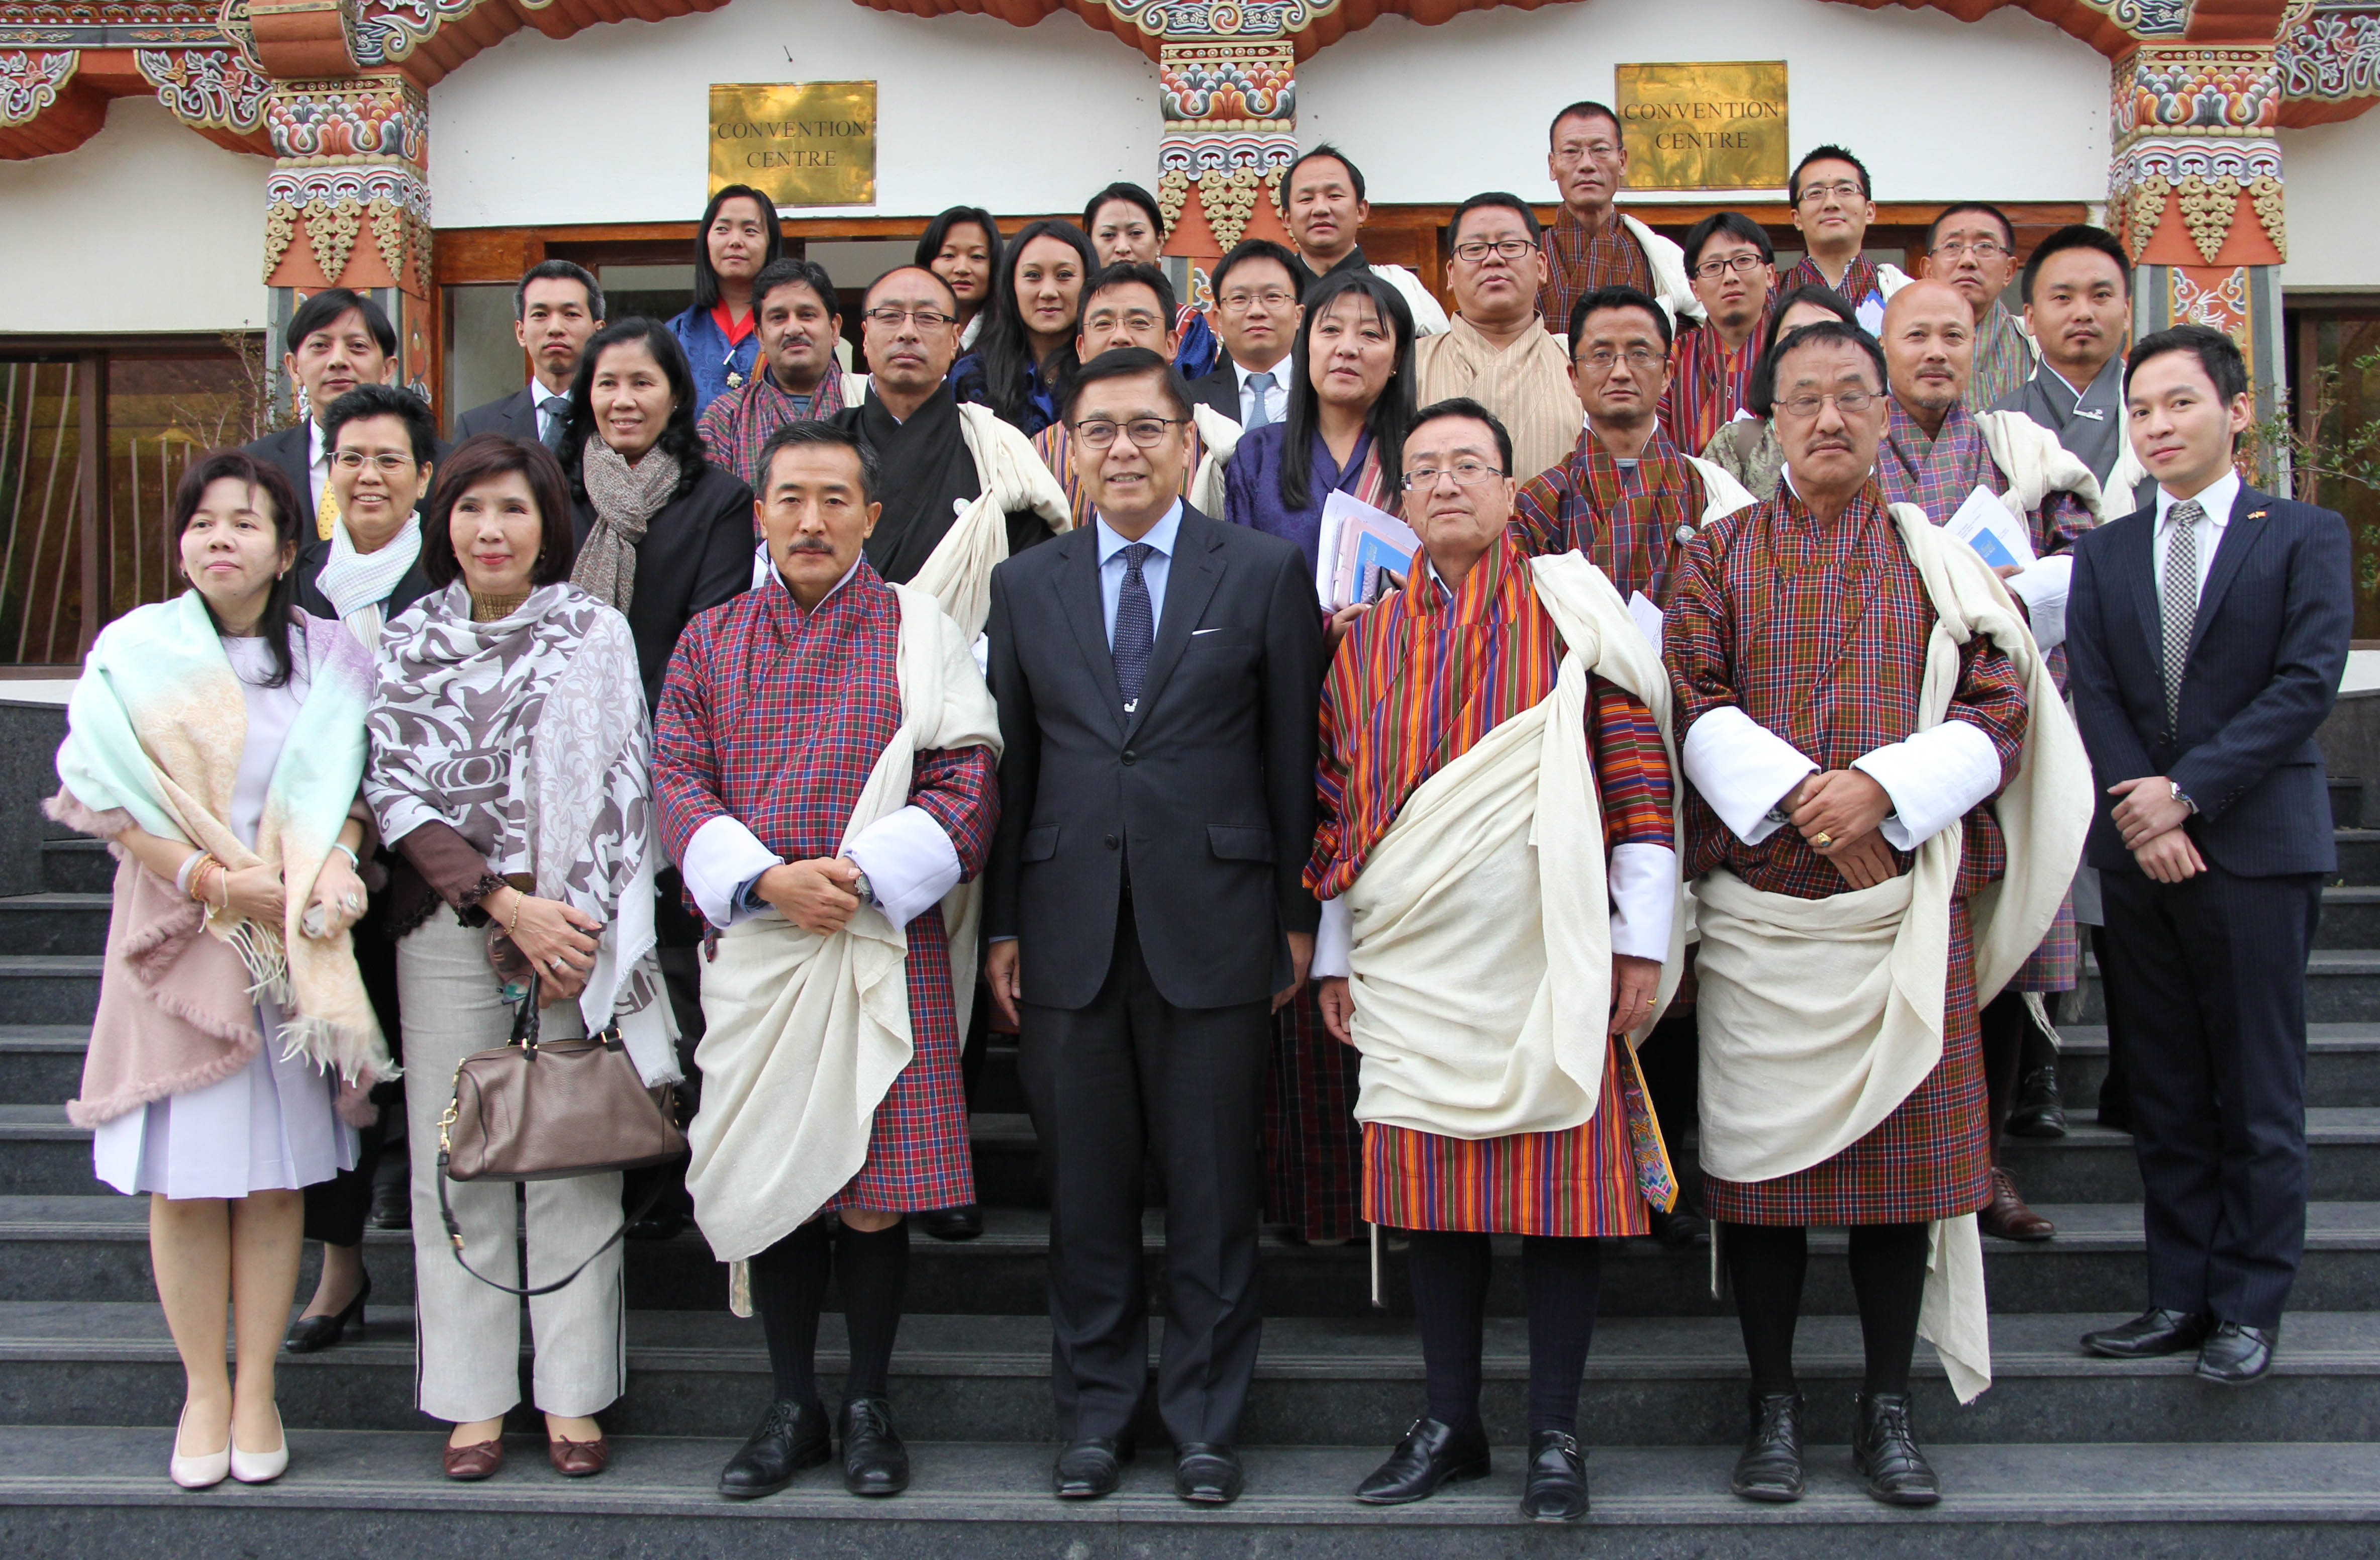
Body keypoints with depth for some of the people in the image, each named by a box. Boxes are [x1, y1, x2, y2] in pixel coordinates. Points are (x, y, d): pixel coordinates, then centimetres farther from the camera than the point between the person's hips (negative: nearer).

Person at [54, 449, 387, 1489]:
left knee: (275, 1173, 4)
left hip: (293, 946, 1)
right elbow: (109, 802, -3)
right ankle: (204, 1390, 16)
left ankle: (257, 1391, 16)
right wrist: (214, 879, -14)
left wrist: (333, 861, -12)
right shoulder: (134, 652, 1)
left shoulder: (330, 657, 5)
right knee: (184, 1179, 2)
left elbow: (349, 788, 8)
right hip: (179, 936, -1)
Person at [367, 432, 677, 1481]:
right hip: (447, 931, 1)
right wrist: (506, 902, -10)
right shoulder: (407, 642, 7)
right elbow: (395, 795, 0)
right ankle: (474, 1397, 14)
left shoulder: (597, 633, 4)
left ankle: (573, 1395, 11)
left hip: (576, 925, -1)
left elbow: (623, 790, 0)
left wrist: (577, 925, -10)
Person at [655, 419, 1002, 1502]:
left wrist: (864, 875, -14)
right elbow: (678, 780, 4)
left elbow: (966, 782, -2)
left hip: (886, 943, -2)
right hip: (753, 944, 2)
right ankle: (793, 1409, 20)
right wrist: (767, 879, -12)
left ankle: (868, 1407, 16)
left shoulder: (919, 632, 5)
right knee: (770, 1183, 5)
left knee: (875, 1196, -1)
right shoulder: (711, 641, 12)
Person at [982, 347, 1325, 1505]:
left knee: (1212, 1189, 6)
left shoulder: (1266, 572, 3)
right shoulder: (1025, 585, 11)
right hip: (1069, 927, 2)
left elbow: (1296, 756, 2)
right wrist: (1001, 922, 6)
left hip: (1213, 925, -2)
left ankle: (1204, 1418, 20)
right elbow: (1011, 762, 10)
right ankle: (1094, 1410, 24)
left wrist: (1299, 916, 0)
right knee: (1085, 1189, 9)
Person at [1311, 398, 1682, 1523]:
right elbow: (1336, 803, 15)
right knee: (1428, 1190, 7)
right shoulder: (1365, 641, 13)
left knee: (1557, 1187, 1)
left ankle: (1555, 1436, 13)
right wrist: (1332, 954, 11)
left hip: (1545, 960, -3)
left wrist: (1641, 940, -5)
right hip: (1406, 969, 3)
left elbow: (1638, 773, -1)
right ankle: (1450, 1422, 20)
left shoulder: (1571, 605, 3)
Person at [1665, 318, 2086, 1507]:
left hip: (1907, 904, 1)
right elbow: (1692, 705, -2)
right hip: (1756, 908, 0)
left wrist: (1884, 787, -15)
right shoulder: (1721, 555, 10)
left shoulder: (1939, 562, 11)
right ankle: (1774, 1406, 15)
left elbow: (2001, 715, 1)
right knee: (1761, 1153, 2)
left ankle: (1888, 1407, 17)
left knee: (1903, 1153, 3)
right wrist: (1798, 795, -16)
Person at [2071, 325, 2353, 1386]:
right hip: (2140, 852, 4)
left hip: (2256, 846, -3)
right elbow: (2095, 698, 5)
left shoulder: (2305, 536, 2)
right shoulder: (2104, 552, 13)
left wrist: (2187, 791, -14)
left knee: (2258, 1093, 1)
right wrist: (2142, 816, -10)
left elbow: (2307, 684, -8)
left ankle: (2250, 1307, 10)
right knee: (2167, 1090, 8)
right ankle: (2181, 1296, 16)